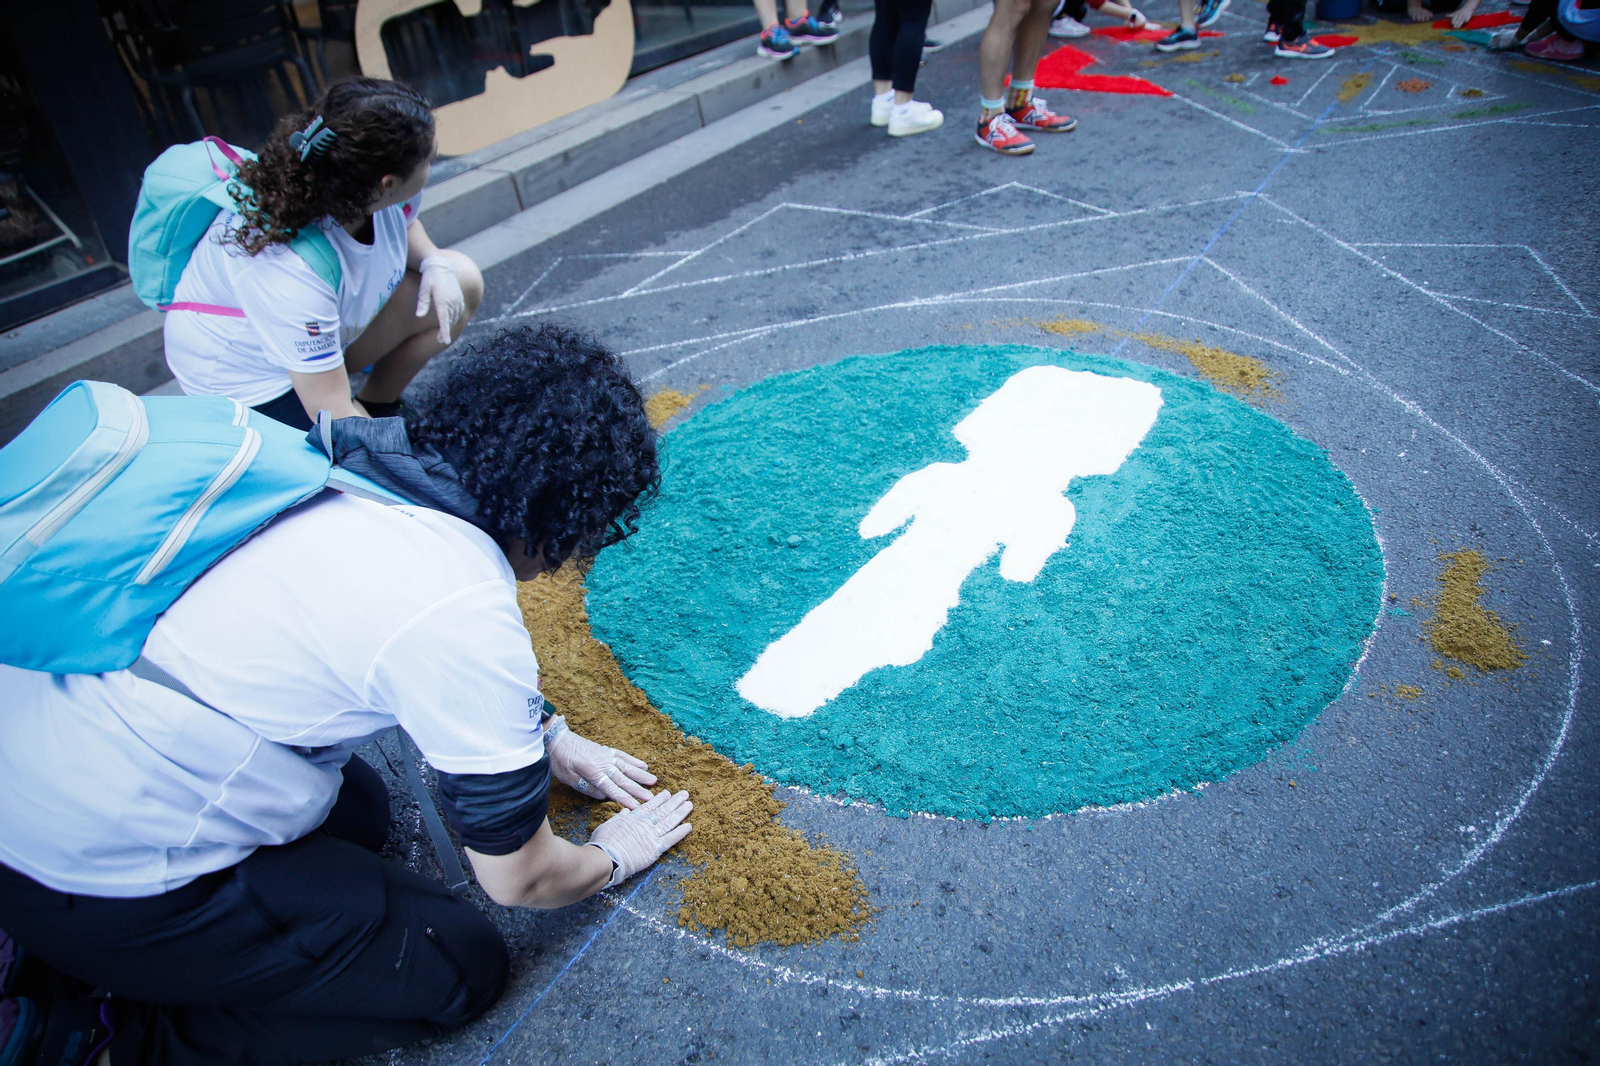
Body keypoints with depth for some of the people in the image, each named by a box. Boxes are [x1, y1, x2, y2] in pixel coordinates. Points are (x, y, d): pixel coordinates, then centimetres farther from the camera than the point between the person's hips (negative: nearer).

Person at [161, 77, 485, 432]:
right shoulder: (287, 269, -40)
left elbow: (405, 222, 6)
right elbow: (333, 415, -35)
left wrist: (434, 262, -15)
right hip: (250, 382, -7)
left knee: (462, 281, -4)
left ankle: (376, 404, 9)